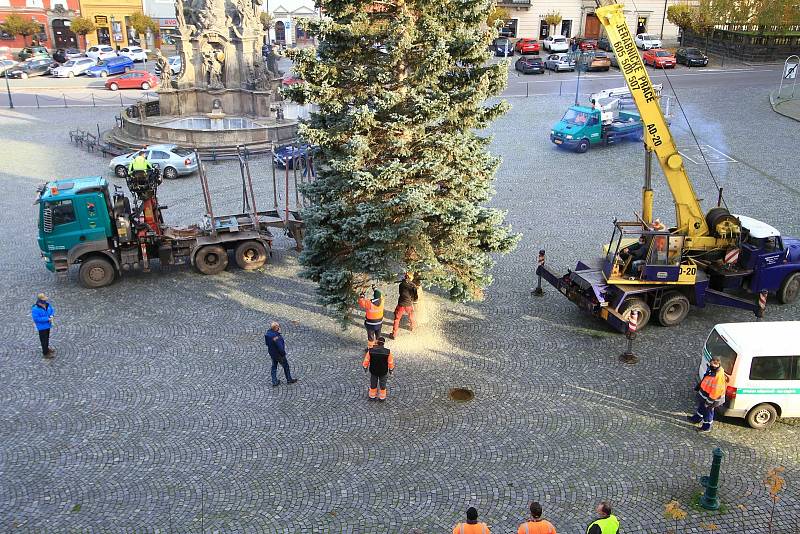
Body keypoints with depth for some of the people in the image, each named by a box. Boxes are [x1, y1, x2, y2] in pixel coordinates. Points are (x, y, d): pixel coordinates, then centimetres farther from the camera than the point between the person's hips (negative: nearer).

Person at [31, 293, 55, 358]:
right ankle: (45, 353, 16)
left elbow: (52, 310, 12)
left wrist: (52, 315, -9)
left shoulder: (47, 304, -4)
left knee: (47, 337, 25)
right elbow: (36, 318, -28)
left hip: (48, 325, 7)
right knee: (44, 339, 3)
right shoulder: (35, 309, -25)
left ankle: (47, 348, 45)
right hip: (42, 326, -7)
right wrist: (47, 319, -27)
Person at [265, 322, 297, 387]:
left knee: (274, 367, 20)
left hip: (272, 353, 7)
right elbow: (280, 347, -32)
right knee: (286, 366, 15)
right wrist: (283, 353, -15)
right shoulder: (276, 337, -36)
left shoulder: (268, 332, -9)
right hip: (278, 354, -7)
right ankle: (289, 379, 33)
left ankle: (274, 382, 29)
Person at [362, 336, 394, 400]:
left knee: (373, 384, 24)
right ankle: (382, 397, 38)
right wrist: (391, 370, 5)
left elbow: (366, 361, -13)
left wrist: (365, 368, 7)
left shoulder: (370, 351, -25)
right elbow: (391, 363, -15)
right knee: (382, 384, 23)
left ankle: (372, 396, 40)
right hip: (383, 372, -1)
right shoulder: (388, 352, -27)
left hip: (373, 371, 1)